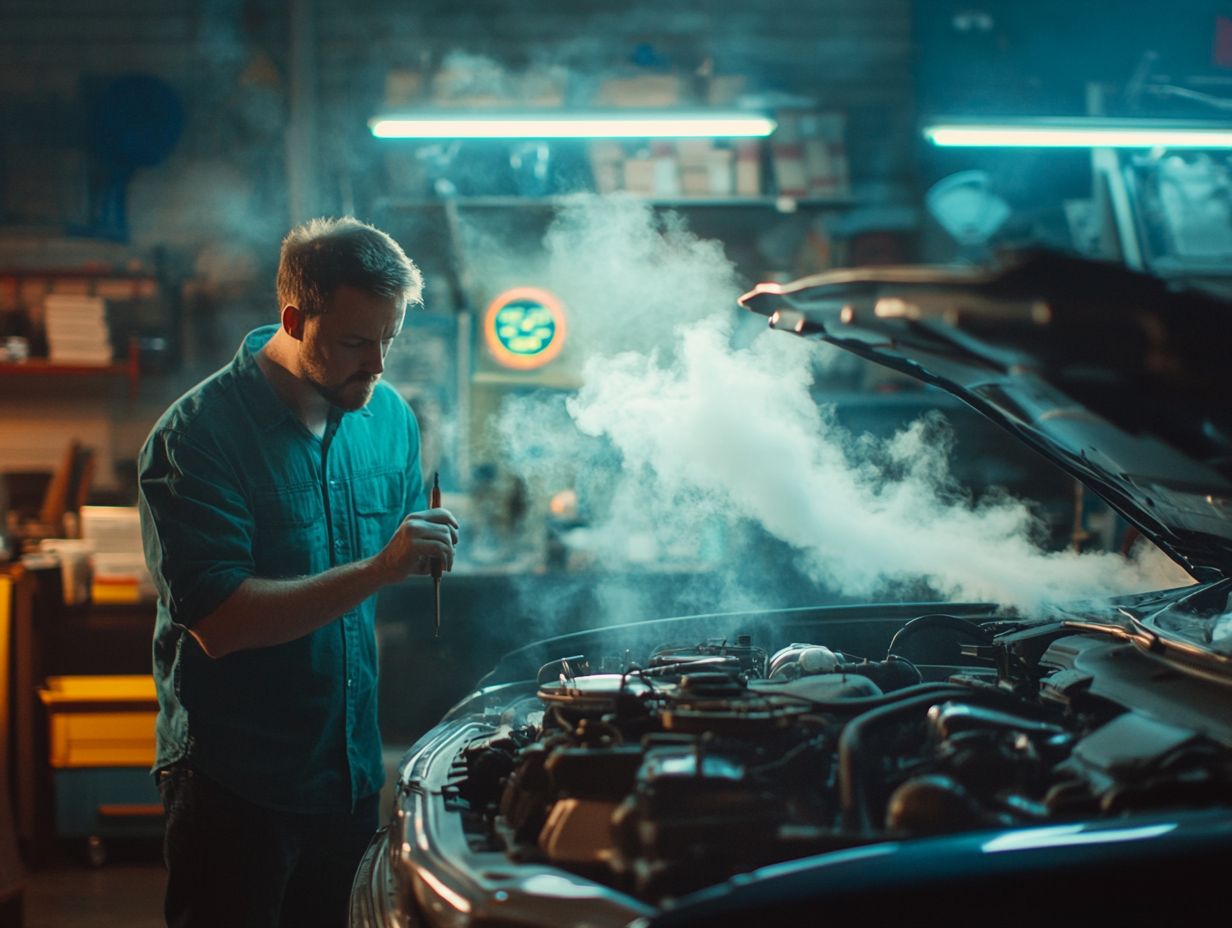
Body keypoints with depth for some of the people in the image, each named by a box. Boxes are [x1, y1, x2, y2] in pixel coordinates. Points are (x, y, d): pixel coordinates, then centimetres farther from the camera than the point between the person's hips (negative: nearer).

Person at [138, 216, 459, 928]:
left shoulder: (391, 417, 5)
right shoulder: (198, 436, -15)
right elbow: (219, 620, -24)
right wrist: (378, 569, -29)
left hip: (354, 777, 6)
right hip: (234, 789, -6)